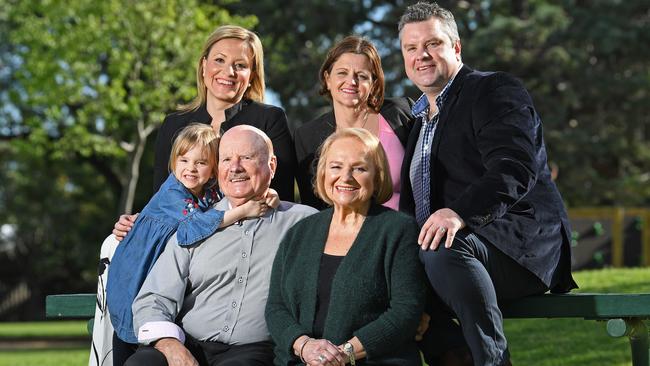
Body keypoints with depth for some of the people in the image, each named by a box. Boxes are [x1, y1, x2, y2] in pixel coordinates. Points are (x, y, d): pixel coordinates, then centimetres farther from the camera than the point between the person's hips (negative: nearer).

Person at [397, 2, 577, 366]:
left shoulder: (496, 90, -1)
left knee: (445, 252, -38)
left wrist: (459, 212, -35)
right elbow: (412, 201, 23)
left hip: (521, 242, -7)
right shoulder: (419, 119, 25)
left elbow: (513, 170, -18)